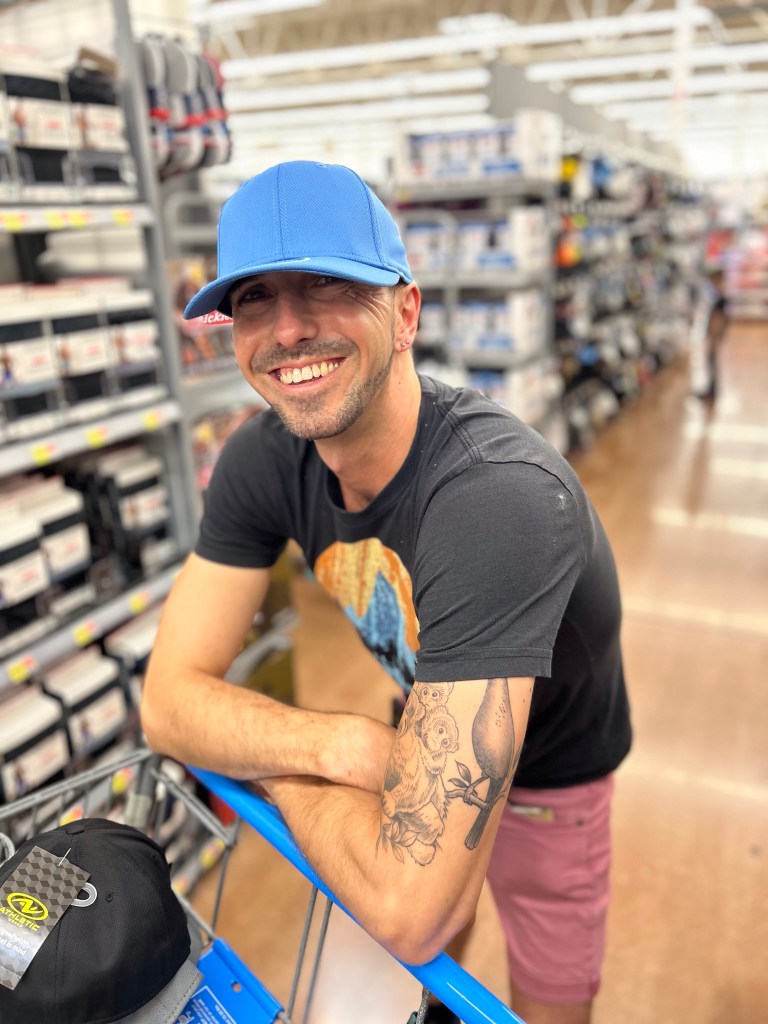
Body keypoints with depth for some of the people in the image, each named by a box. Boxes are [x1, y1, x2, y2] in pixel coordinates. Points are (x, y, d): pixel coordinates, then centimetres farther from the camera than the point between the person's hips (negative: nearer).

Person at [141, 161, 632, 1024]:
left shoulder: (497, 498, -43)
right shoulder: (262, 458, -21)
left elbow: (403, 908, -44)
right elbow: (170, 701, -17)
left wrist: (278, 762, -26)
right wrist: (347, 748, -33)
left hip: (546, 779, -5)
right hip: (423, 739, 5)